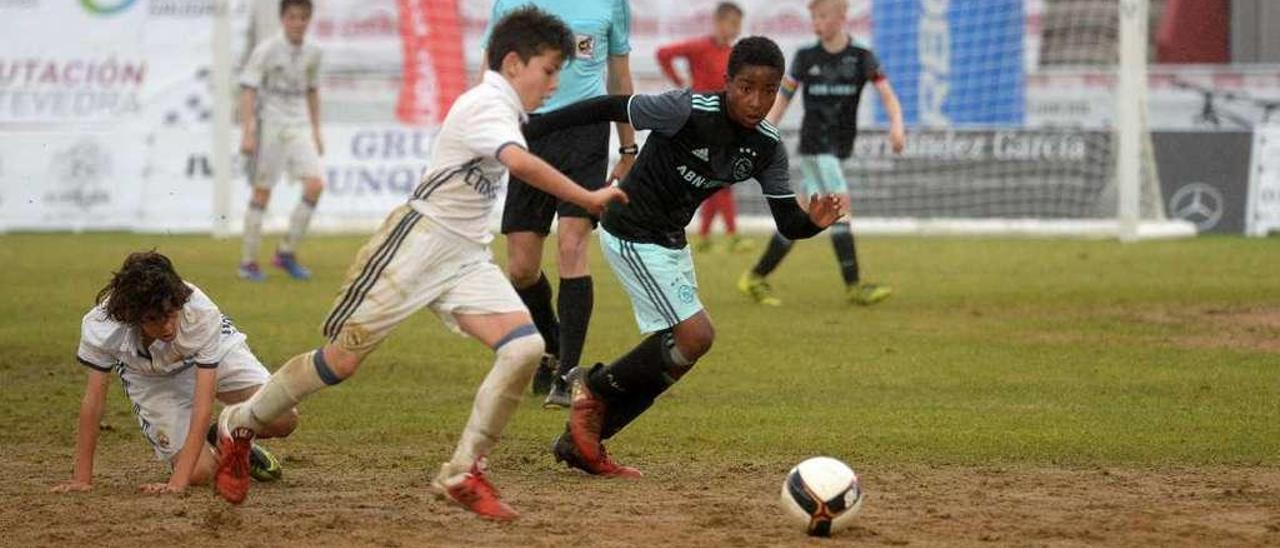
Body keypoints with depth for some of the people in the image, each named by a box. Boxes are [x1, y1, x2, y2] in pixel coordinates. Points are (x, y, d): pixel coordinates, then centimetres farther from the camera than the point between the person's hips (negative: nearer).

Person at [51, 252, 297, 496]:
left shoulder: (202, 314, -40)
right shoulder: (101, 326, -37)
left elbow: (203, 404, -40)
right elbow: (94, 399, -26)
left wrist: (179, 481, -45)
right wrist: (82, 477, -25)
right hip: (151, 380, 0)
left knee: (282, 420, -19)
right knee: (200, 472, -17)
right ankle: (214, 454, 21)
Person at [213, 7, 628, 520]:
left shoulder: (501, 110, 14)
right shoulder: (486, 105, -16)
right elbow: (520, 163, -35)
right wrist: (588, 199, -32)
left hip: (466, 258, 8)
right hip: (418, 241, -8)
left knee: (525, 347, -14)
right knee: (341, 359, -3)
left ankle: (463, 472, -8)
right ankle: (239, 425, 20)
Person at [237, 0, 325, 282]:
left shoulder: (311, 53, 7)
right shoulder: (266, 50, -9)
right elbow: (248, 89, -11)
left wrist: (316, 131, 19)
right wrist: (247, 133, -17)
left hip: (299, 126, 5)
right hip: (269, 124, -5)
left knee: (315, 184, -11)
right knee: (262, 192, -1)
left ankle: (287, 252, 1)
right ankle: (248, 262, 8)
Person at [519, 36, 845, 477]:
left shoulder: (767, 148, -5)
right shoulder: (688, 111, -25)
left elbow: (788, 224, -4)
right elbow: (610, 108, -20)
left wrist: (815, 222, -27)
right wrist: (533, 127, -20)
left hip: (672, 242, 8)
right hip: (631, 236, -8)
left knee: (667, 361, 11)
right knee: (696, 336, -17)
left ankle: (581, 441, 21)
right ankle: (594, 386, 3)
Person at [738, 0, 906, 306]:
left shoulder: (861, 59, 2)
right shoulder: (805, 58, 1)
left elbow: (888, 96, -5)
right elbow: (781, 100, 7)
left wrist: (896, 125, -23)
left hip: (839, 148, 3)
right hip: (814, 143, -3)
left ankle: (757, 278, 16)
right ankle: (854, 286, -18)